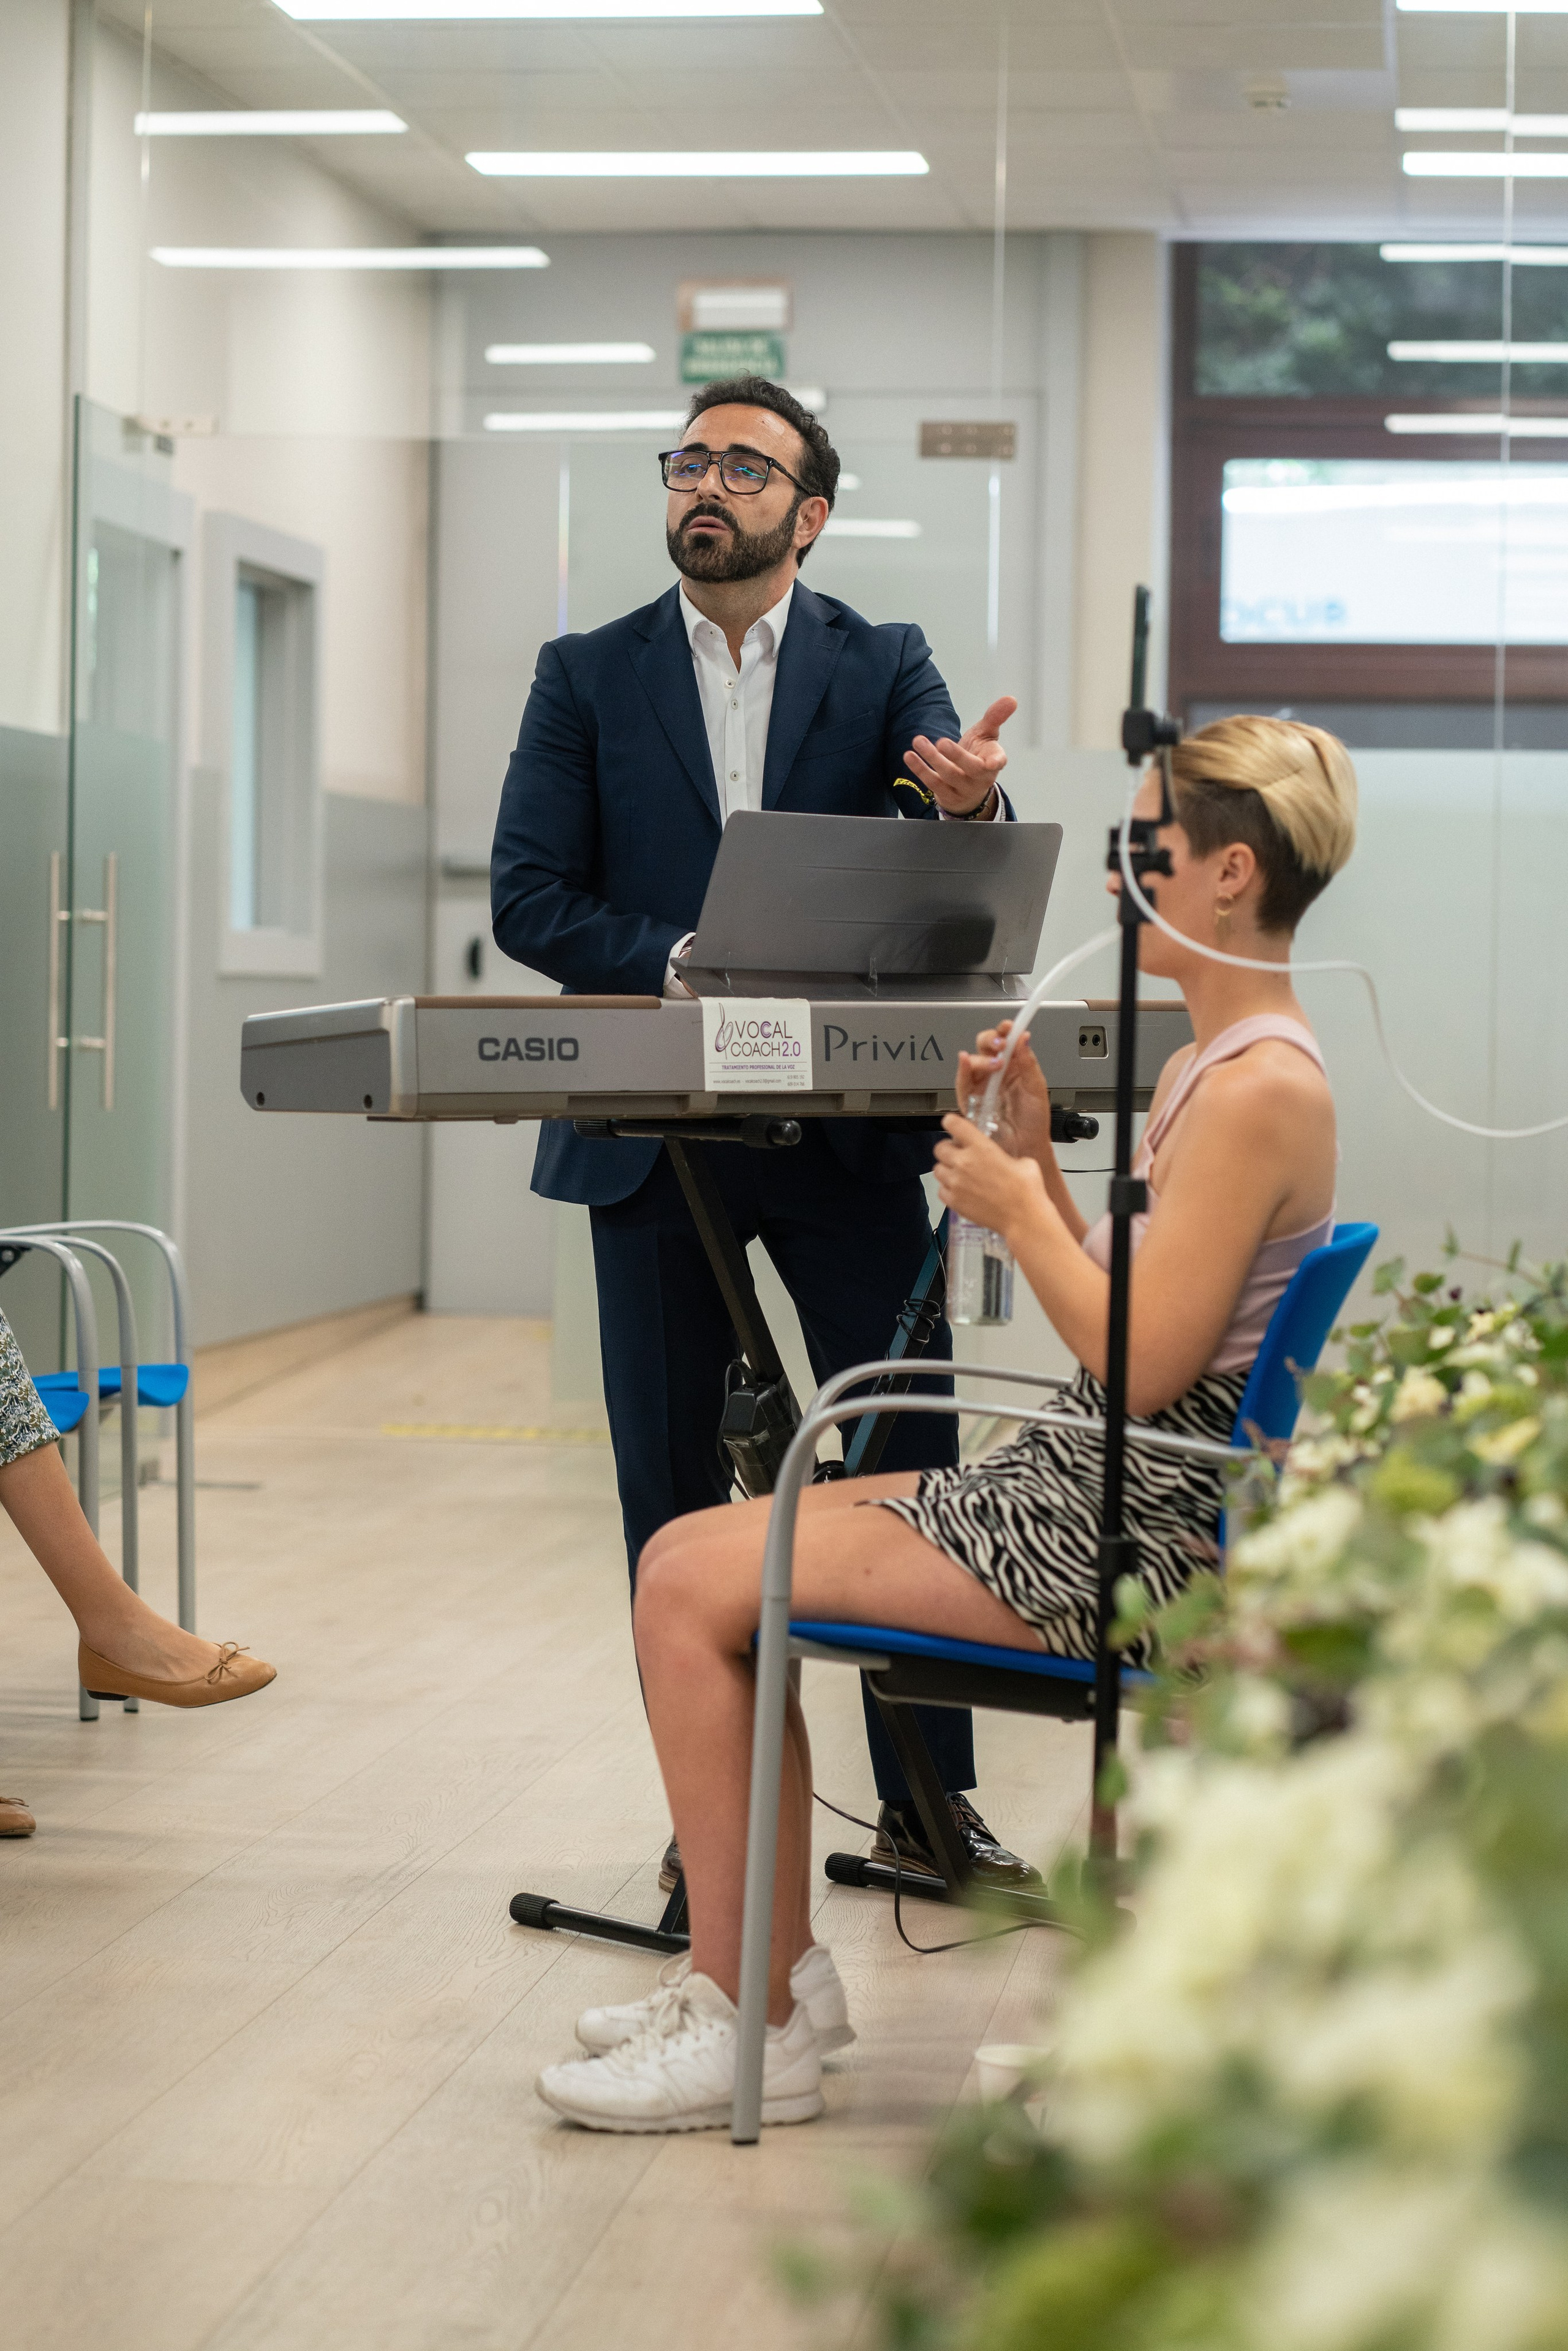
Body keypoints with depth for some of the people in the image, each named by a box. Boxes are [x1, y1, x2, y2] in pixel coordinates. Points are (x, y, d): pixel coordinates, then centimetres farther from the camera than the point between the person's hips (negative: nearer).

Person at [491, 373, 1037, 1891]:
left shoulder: (886, 669, 6)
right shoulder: (587, 678, 7)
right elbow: (526, 899, 0)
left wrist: (971, 804, -33)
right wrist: (680, 965, -16)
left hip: (845, 1128, 0)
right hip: (652, 1130, 1)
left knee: (913, 1458, -2)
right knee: (670, 1481, 5)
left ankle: (928, 1800, 9)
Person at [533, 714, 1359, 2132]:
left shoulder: (1263, 1087, -18)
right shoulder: (1215, 1065, 14)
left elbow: (1142, 1365, -22)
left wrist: (1020, 1212, -10)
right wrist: (1042, 1159, 6)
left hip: (1124, 1532, -10)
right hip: (1085, 1490, 10)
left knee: (691, 1586, -12)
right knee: (693, 1558, 9)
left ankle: (749, 2030, -4)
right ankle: (777, 1973, 13)